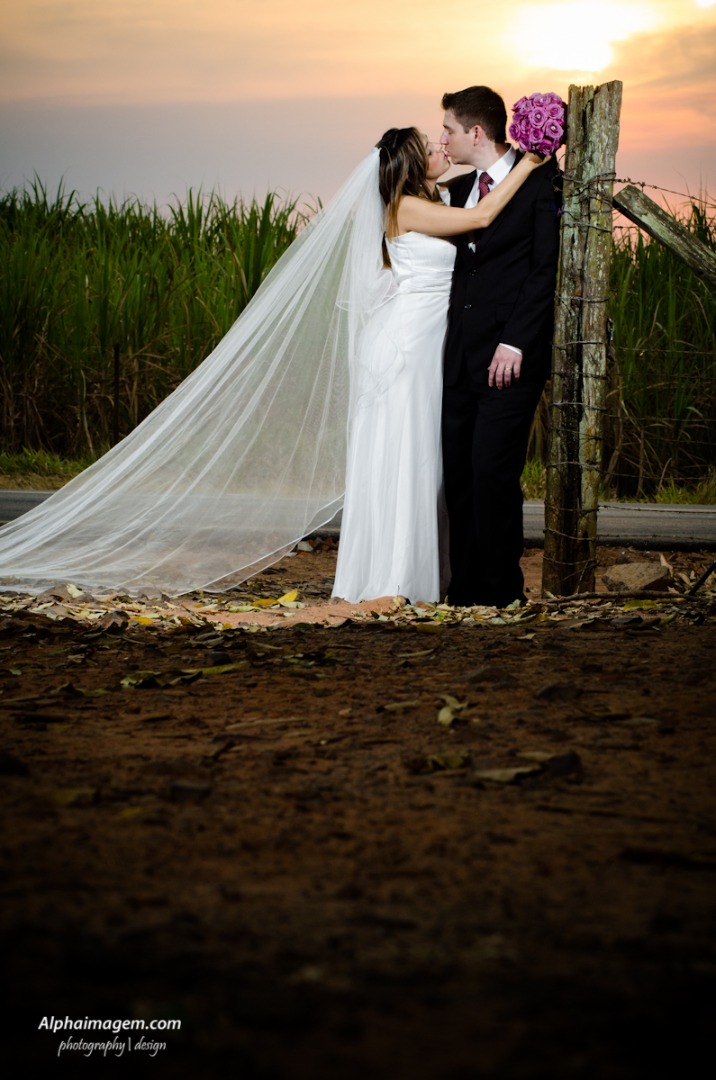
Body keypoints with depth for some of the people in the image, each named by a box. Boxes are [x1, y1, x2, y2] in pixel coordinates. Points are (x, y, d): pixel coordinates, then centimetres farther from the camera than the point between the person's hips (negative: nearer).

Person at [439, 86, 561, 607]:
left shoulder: (540, 183, -5)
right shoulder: (462, 189, 17)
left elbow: (546, 268, -10)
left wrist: (515, 341, -16)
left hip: (511, 356, -7)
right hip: (463, 358, 7)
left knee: (493, 473, -9)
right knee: (459, 475, 6)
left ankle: (501, 592, 1)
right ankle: (465, 590, 12)